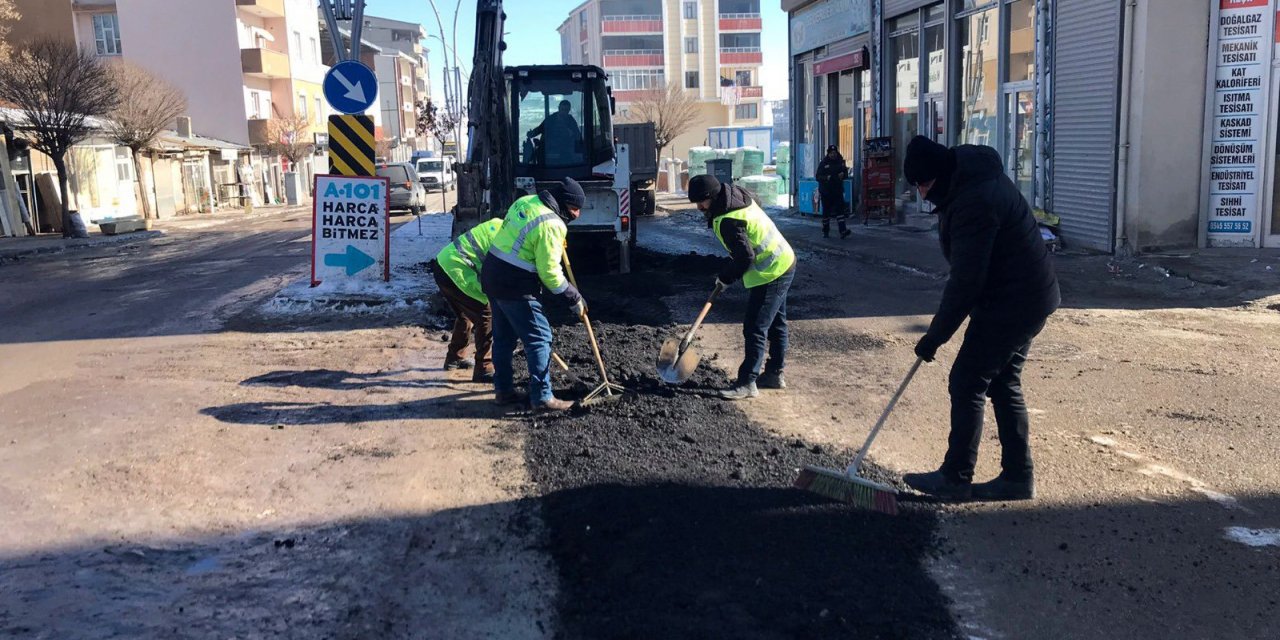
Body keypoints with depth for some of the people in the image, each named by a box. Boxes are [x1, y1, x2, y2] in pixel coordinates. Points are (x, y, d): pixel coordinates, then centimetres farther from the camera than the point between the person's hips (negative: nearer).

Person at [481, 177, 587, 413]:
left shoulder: (525, 202, 7)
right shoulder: (550, 224, -18)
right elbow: (550, 272, -18)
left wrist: (556, 245, 16)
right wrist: (575, 298, -8)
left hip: (492, 277, 9)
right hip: (515, 287, -9)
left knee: (504, 337, 18)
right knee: (539, 339, -1)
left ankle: (504, 390, 27)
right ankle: (542, 398, 1)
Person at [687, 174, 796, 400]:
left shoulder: (728, 221, -26)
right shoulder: (737, 196, 5)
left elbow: (745, 257, -24)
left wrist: (726, 277, -7)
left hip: (770, 274, -11)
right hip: (784, 264, 11)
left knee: (755, 328, -7)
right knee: (776, 324, 18)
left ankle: (747, 383, -3)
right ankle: (774, 374, 29)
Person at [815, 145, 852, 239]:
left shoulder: (840, 162, 9)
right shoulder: (823, 163, -2)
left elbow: (846, 174, 16)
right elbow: (818, 176, -6)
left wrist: (843, 175, -7)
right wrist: (826, 178, -24)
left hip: (838, 191, 2)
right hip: (826, 191, -2)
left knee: (840, 210, -8)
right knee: (826, 211, 5)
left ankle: (843, 231, -15)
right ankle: (825, 231, 17)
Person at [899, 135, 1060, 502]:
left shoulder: (973, 203, -26)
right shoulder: (973, 179, 8)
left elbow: (965, 282, -25)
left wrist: (935, 336, -18)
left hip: (1009, 304, -11)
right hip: (1028, 298, 11)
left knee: (967, 384, -5)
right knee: (1003, 385, 14)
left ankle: (955, 479, 3)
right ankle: (1017, 478, 20)